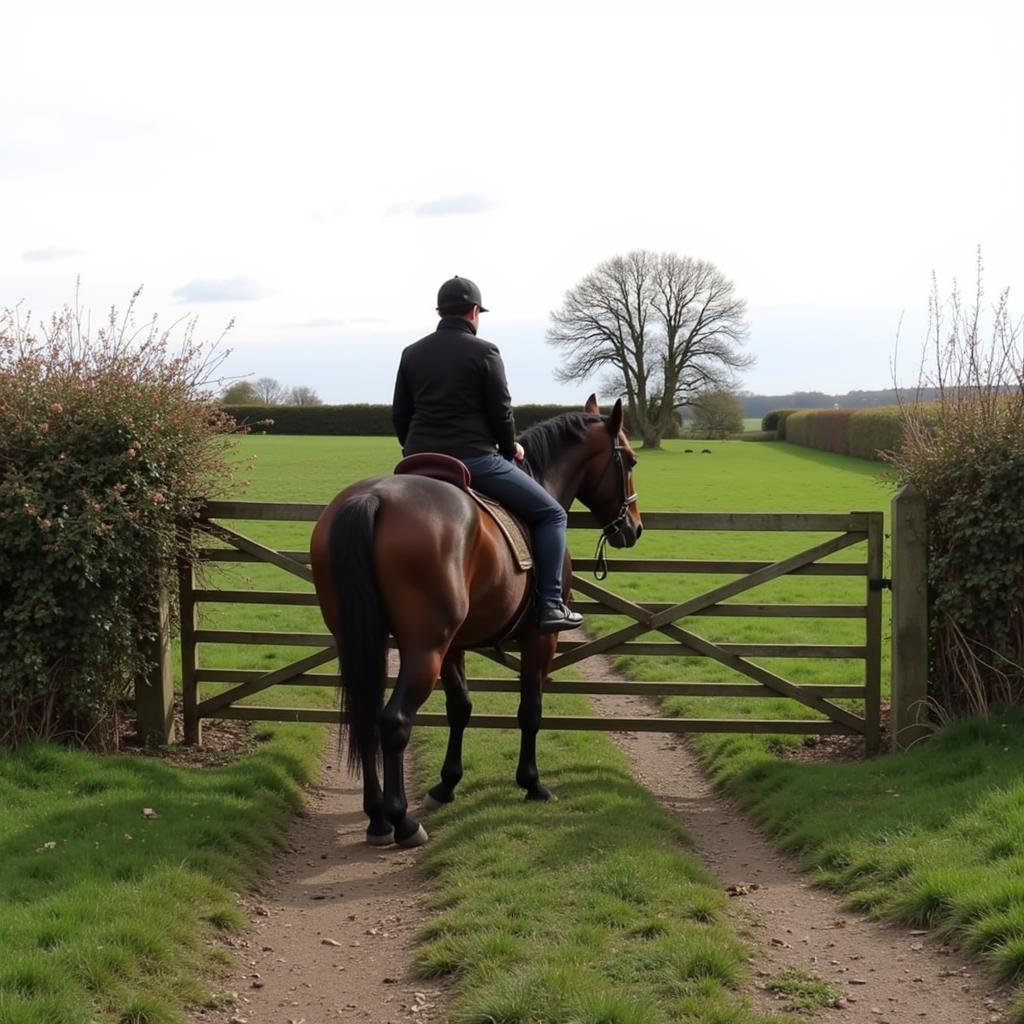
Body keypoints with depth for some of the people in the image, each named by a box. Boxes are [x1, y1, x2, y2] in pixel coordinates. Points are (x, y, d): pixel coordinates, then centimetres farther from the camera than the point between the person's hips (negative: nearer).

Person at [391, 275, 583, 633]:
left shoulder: (412, 353, 10)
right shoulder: (484, 352, -5)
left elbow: (399, 415, 14)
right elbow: (501, 413, -5)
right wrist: (510, 449, 13)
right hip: (474, 460, -5)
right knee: (550, 514, 7)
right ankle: (550, 605, -1)